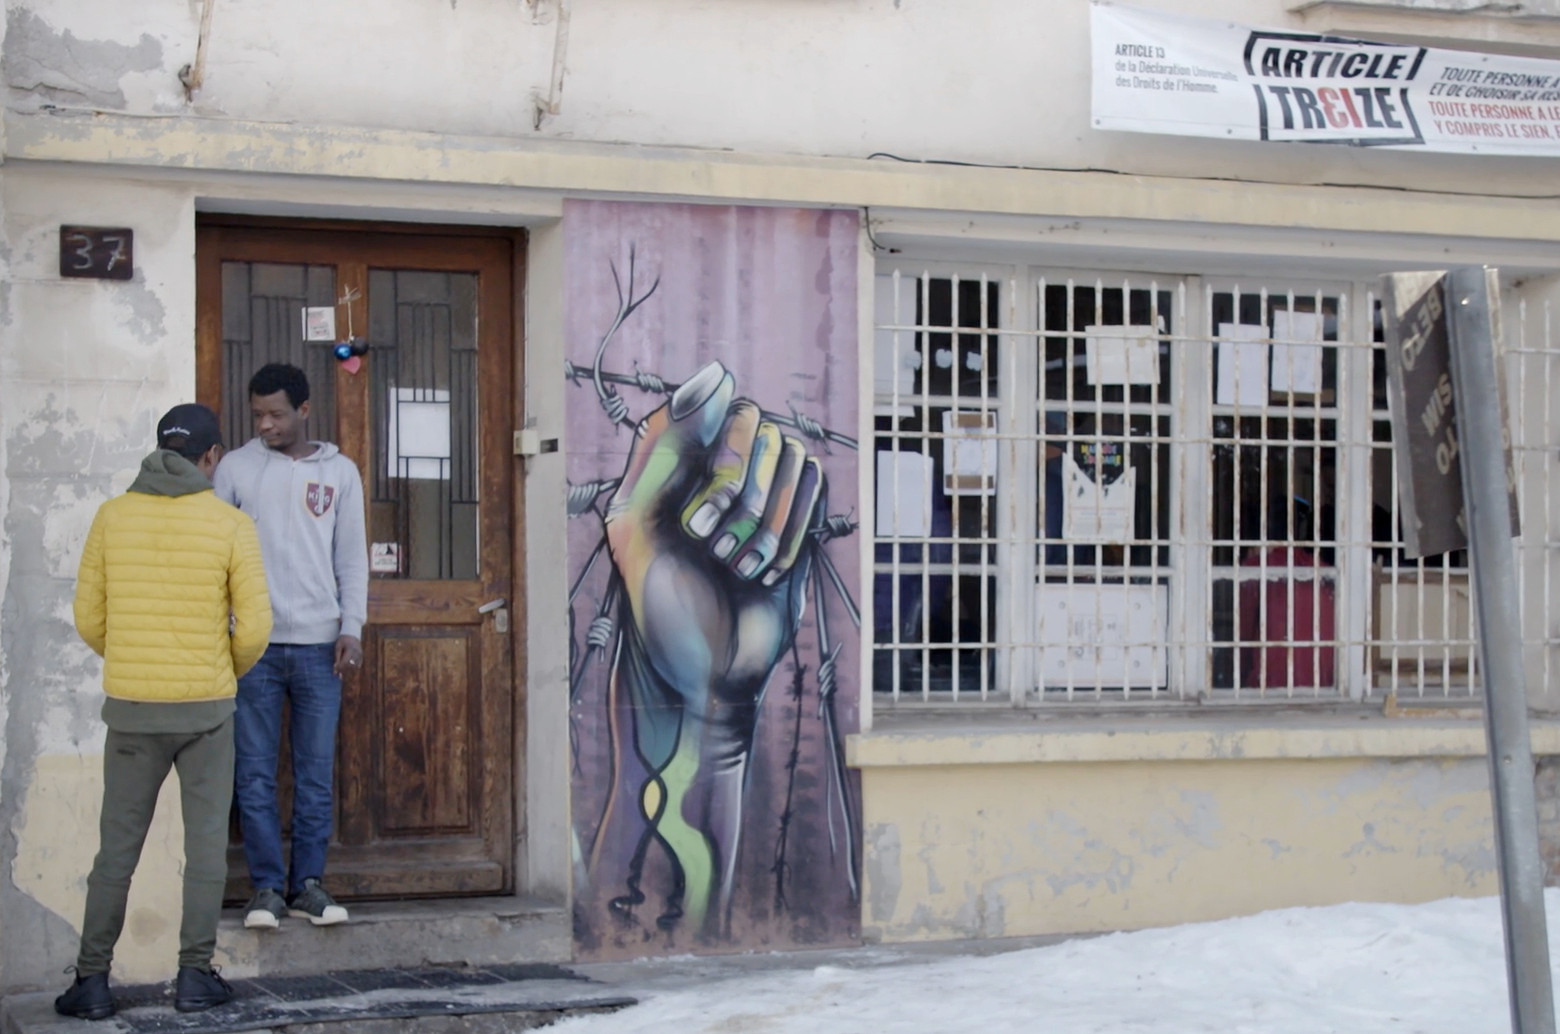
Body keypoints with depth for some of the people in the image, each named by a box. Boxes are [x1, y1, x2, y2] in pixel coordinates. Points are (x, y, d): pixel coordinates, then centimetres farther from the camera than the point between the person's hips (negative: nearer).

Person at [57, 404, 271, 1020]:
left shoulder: (112, 517, 0)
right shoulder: (231, 525, -5)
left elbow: (89, 619, 3)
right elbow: (254, 627, -7)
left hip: (131, 706, 2)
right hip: (207, 705, -1)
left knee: (117, 847, 9)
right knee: (205, 843, 9)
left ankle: (92, 979, 10)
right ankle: (195, 974, 12)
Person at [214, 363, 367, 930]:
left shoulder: (340, 472, 8)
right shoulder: (236, 468, 5)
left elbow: (352, 558, 8)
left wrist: (352, 629, -1)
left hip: (319, 644, 1)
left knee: (316, 773, 4)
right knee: (255, 773, 0)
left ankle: (308, 883, 12)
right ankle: (267, 886, 7)